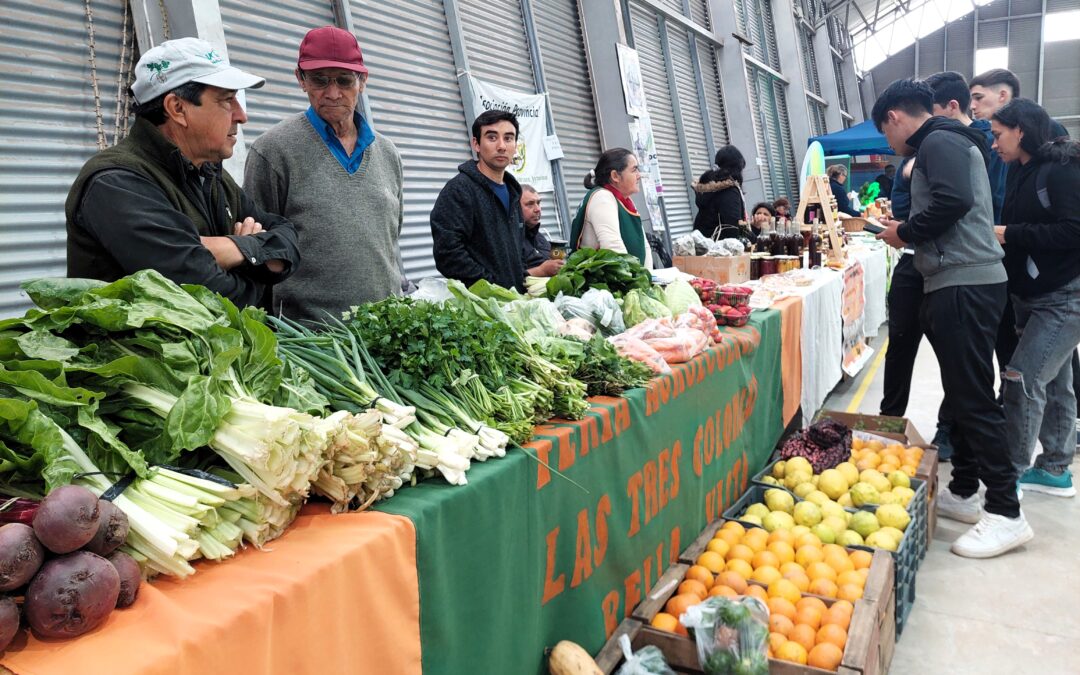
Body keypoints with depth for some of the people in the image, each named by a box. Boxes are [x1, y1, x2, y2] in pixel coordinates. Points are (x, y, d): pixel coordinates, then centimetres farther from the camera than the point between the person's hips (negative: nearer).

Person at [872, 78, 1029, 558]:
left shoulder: (939, 142, -8)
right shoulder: (948, 143, 23)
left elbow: (954, 200, -24)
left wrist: (905, 232, -11)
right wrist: (907, 231, 19)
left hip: (965, 285, -11)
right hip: (961, 283, 11)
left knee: (973, 397, -9)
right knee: (964, 392, 14)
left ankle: (1006, 513, -3)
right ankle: (962, 492, 24)